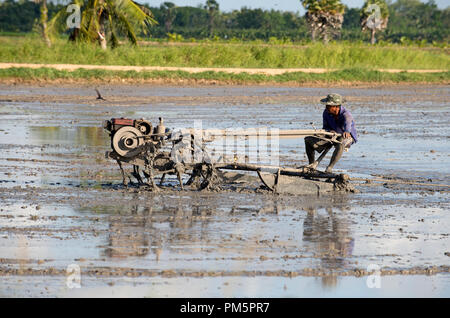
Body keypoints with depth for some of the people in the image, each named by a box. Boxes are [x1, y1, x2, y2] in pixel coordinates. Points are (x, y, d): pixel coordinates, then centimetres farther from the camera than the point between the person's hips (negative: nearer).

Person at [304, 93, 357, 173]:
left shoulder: (346, 114, -26)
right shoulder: (326, 113, -10)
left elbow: (347, 124, -47)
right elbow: (325, 127, -4)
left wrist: (346, 131, -72)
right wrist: (329, 131, -30)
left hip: (348, 137, -6)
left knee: (341, 142, -44)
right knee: (308, 139, -7)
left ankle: (330, 167, -38)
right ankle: (312, 164, 9)